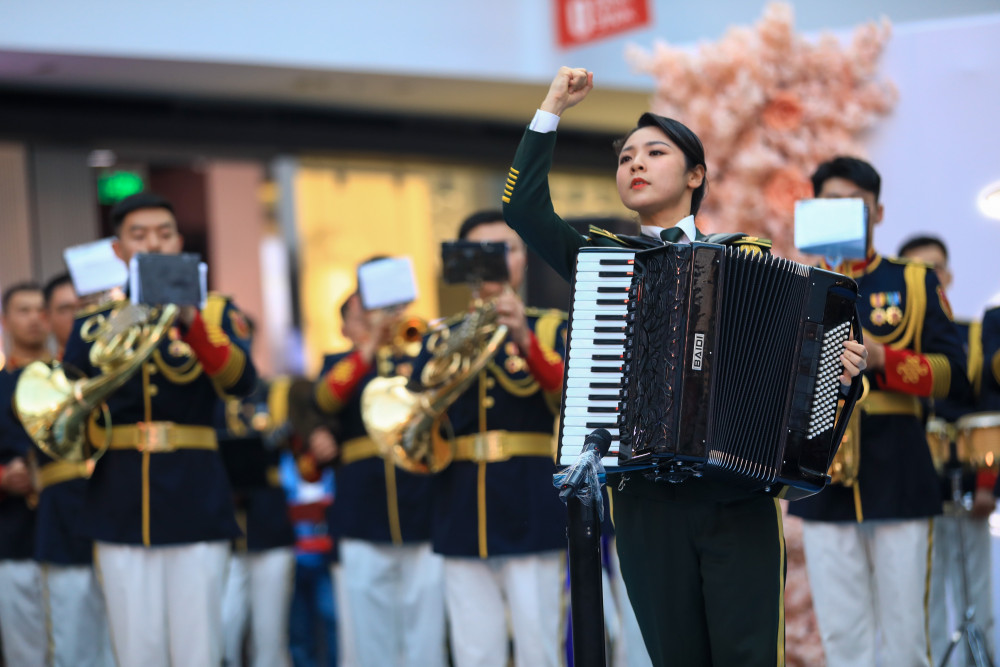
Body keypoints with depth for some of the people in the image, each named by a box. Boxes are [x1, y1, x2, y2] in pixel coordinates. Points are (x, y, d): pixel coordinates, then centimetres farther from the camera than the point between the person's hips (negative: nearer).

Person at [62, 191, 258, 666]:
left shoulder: (215, 312, 6)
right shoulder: (94, 323, 11)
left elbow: (241, 381, -13)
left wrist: (190, 322, -27)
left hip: (195, 504, -1)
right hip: (120, 511, 1)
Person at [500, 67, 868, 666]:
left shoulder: (748, 256, 11)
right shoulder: (600, 255, 13)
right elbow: (523, 206, 2)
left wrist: (842, 367, -9)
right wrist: (552, 110, 6)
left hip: (738, 502, -1)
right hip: (647, 499, 1)